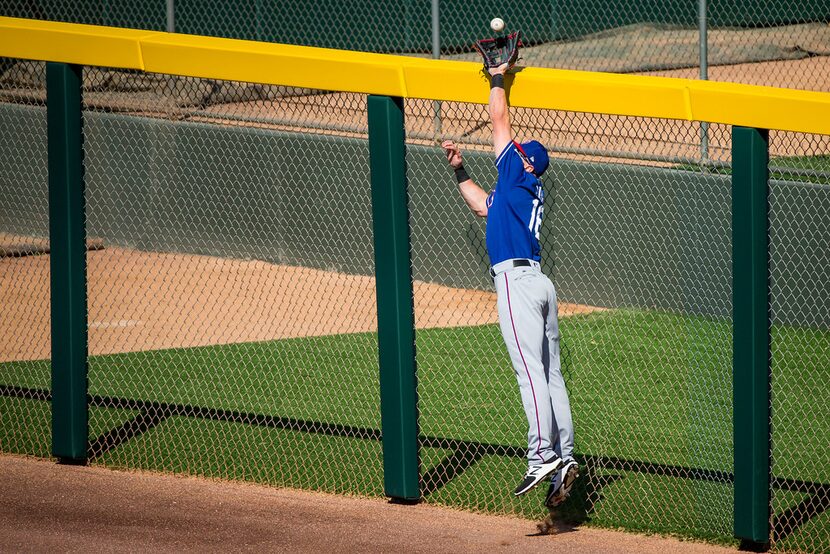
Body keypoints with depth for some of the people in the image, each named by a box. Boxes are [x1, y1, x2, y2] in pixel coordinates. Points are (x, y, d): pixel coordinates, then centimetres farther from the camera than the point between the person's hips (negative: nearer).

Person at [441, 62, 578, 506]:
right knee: (549, 373, 6)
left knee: (529, 369, -16)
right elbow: (483, 205, 41)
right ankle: (564, 456, 2)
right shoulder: (530, 192, 24)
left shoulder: (519, 175, 1)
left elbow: (499, 118, 4)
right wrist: (459, 170, 38)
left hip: (517, 281, -9)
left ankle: (543, 454, -24)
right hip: (538, 282, 9)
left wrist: (498, 78, 17)